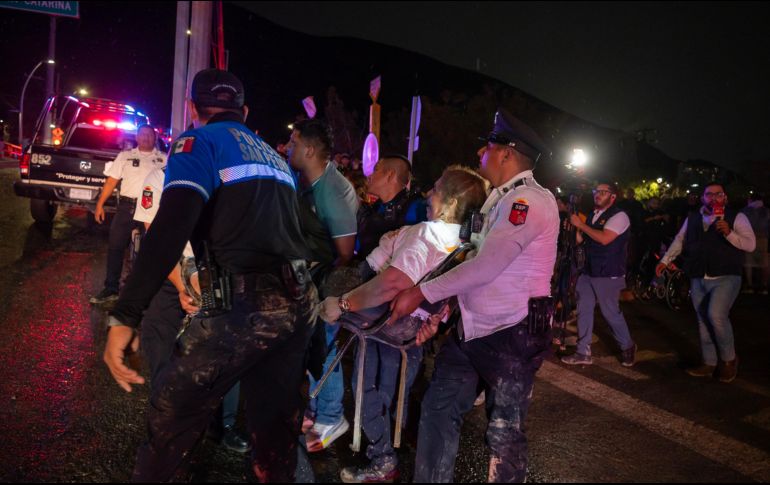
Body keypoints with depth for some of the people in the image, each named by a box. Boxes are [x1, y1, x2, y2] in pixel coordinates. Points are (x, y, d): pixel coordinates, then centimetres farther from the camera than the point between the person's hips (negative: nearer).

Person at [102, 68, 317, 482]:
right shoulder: (274, 156, 24)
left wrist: (124, 316, -18)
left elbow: (171, 227, -15)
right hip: (299, 301, 8)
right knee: (277, 422, 19)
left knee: (172, 420, 8)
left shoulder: (199, 142, 1)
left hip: (243, 305, -7)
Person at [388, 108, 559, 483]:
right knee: (438, 408, 10)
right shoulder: (501, 200, 16)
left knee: (505, 431, 4)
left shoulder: (530, 200, -16)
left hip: (512, 334, -9)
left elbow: (487, 265, -24)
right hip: (472, 328, 9)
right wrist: (440, 307, 12)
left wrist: (422, 292, -19)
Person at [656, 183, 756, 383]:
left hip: (725, 278, -5)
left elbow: (750, 244, -9)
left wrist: (729, 233, -23)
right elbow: (679, 240, 22)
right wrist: (665, 260, 16)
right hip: (698, 279, 5)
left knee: (716, 315, -21)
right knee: (703, 321, 9)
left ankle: (728, 359, 1)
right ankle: (709, 363, 23)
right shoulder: (692, 218, 13)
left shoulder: (736, 218, 0)